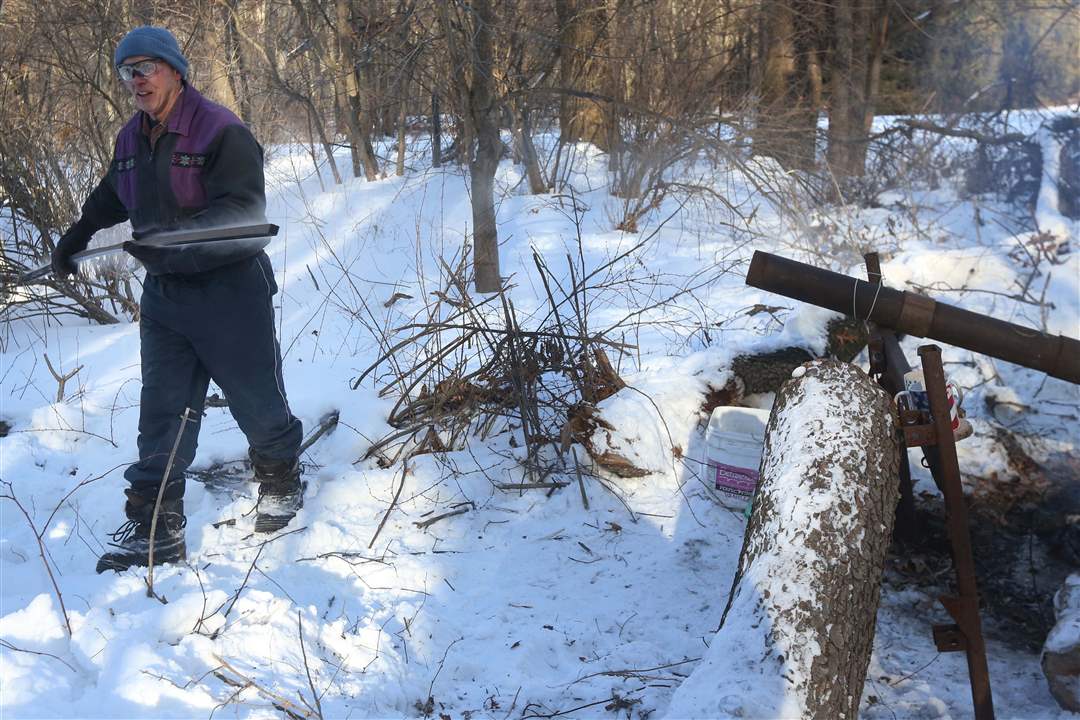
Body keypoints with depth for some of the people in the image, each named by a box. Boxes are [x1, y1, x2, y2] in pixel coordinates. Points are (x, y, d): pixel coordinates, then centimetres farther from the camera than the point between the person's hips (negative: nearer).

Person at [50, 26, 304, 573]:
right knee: (161, 411, 4)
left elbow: (243, 211, -25)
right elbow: (109, 199, 28)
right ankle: (154, 526, 10)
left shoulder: (221, 131, -15)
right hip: (163, 295, 6)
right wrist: (75, 237, 34)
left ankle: (282, 481, 35)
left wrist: (173, 234, -34)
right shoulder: (131, 139, 9)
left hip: (230, 292, -6)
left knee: (256, 400, 8)